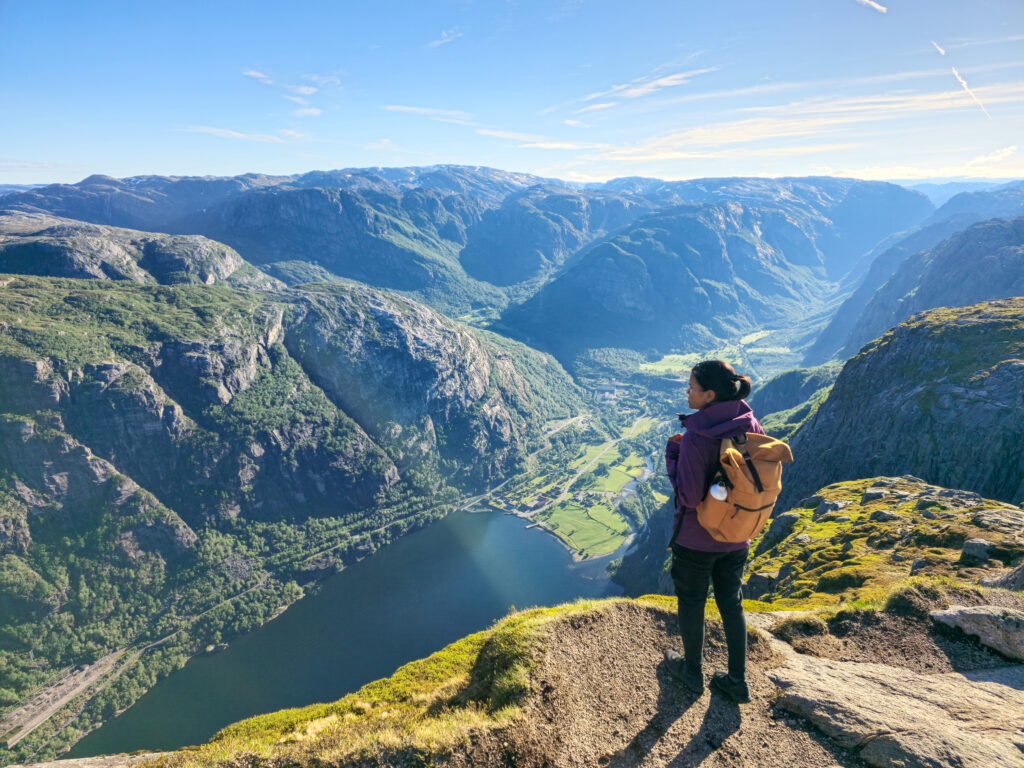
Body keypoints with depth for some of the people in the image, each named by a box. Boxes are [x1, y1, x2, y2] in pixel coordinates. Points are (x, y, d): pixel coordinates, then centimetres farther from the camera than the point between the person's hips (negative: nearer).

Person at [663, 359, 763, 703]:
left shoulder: (696, 436, -27)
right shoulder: (750, 426, -7)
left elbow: (689, 496, -25)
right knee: (731, 603, 21)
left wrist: (672, 453, -14)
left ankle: (693, 672, 37)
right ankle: (737, 682, 33)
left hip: (696, 538, -6)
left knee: (691, 603, 17)